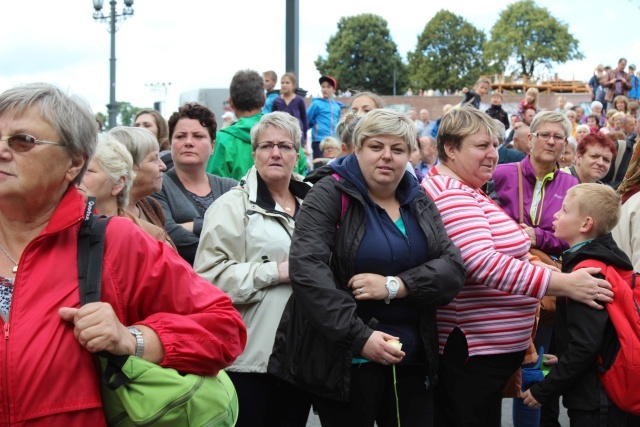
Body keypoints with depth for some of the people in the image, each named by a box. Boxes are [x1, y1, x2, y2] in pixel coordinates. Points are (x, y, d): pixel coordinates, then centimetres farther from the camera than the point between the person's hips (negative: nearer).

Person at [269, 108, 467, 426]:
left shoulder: (420, 203, 10)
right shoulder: (330, 195, -7)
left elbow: (453, 268, -1)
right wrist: (359, 335, -25)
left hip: (414, 357, 5)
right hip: (346, 359, -5)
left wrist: (394, 286, -18)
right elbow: (307, 269, -19)